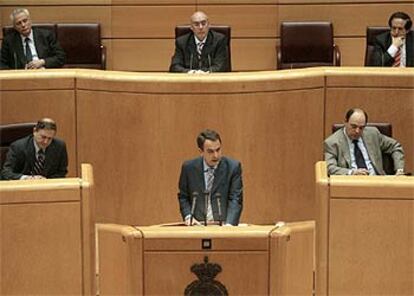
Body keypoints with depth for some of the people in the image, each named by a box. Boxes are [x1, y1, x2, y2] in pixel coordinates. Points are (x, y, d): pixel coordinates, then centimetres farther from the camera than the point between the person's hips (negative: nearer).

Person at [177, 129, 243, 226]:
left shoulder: (233, 167, -2)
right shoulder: (188, 167, 3)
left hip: (223, 225, -1)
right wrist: (188, 216, -3)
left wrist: (229, 224, -19)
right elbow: (183, 196, 14)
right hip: (198, 224, 1)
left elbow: (235, 199, -5)